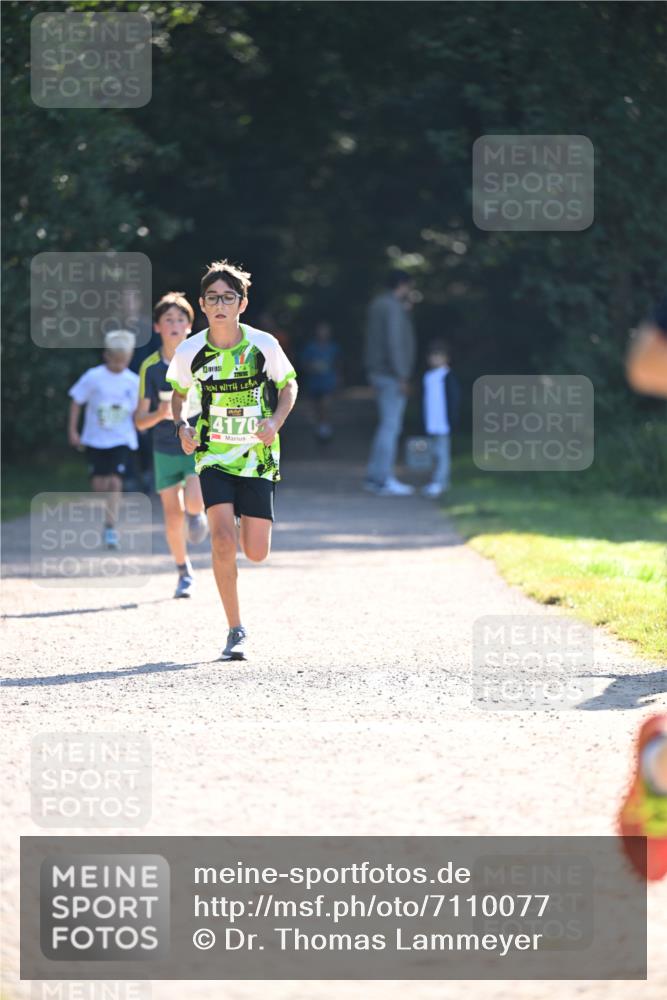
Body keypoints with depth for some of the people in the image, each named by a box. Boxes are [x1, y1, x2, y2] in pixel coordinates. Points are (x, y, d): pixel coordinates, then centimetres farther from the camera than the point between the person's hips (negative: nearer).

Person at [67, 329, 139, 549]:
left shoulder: (133, 382, -1)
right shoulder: (93, 377, -6)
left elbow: (137, 410, 9)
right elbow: (76, 401, 1)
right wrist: (73, 430, -2)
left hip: (121, 440, 0)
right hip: (95, 438, 0)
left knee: (115, 482, -13)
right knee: (99, 484, 0)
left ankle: (111, 527, -11)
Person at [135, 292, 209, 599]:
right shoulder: (150, 367, -7)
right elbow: (140, 421, -6)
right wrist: (159, 414, -27)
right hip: (166, 449, 1)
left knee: (194, 501, -24)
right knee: (173, 517, 2)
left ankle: (197, 513, 15)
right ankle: (184, 572, 25)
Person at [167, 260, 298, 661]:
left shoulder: (263, 345, -8)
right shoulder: (189, 352, -6)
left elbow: (289, 386, 6)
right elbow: (178, 393, 12)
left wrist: (276, 421, -12)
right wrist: (181, 425, -7)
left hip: (258, 458, 0)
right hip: (214, 458, 0)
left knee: (256, 553, -1)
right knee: (223, 542, -18)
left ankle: (245, 527, 38)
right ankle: (236, 631, -7)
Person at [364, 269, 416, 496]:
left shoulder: (378, 304, 16)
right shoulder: (393, 308, -14)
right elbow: (394, 343, -21)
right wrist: (402, 376, -21)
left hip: (379, 373, 10)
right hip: (391, 375, -10)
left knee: (387, 426, 14)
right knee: (390, 426, -8)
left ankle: (374, 477, 15)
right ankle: (385, 480, -9)